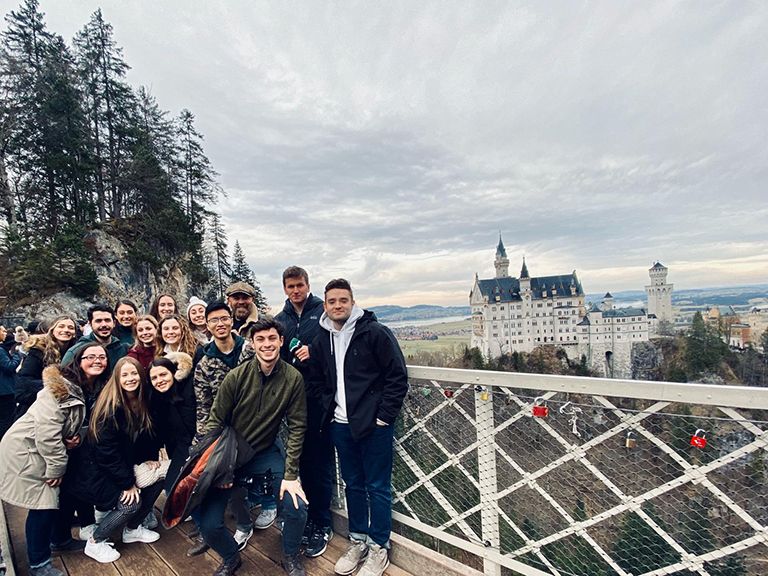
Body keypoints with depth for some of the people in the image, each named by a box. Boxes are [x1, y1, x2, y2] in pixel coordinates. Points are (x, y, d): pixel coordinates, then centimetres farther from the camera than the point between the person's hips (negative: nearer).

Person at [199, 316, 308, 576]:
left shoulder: (293, 378, -14)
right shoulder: (237, 377, -15)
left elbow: (297, 427, -10)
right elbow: (215, 421, -5)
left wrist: (290, 474, -13)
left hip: (266, 452, 0)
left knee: (297, 508, -15)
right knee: (208, 524, -6)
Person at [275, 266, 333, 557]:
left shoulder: (324, 311, -3)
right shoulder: (280, 320, 12)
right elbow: (277, 358, 17)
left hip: (321, 396, -4)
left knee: (321, 461, 3)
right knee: (303, 459, 15)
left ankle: (322, 525, 21)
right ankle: (311, 515, 33)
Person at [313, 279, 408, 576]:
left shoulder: (375, 332, -13)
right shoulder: (322, 339, 5)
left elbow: (398, 376, -12)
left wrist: (384, 417, -13)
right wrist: (329, 411, 6)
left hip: (374, 425, -5)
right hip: (341, 425, 5)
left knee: (378, 487, 9)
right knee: (353, 484, 20)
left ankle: (379, 548, 29)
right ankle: (358, 541, 38)